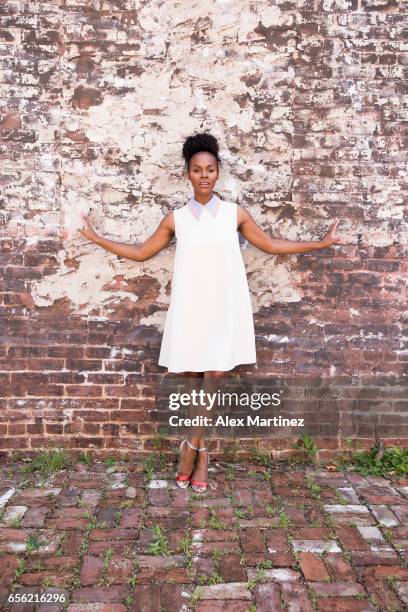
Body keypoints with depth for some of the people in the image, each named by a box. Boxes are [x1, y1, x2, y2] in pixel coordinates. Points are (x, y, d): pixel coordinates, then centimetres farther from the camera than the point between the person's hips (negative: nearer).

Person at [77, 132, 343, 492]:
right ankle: (202, 455, 23)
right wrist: (97, 239, 14)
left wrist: (321, 243, 14)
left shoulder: (236, 213, 5)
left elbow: (272, 246, 14)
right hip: (189, 311, 0)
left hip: (225, 310, 0)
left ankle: (192, 445, 14)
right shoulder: (175, 219, 5)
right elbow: (141, 253, 15)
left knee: (216, 378, -5)